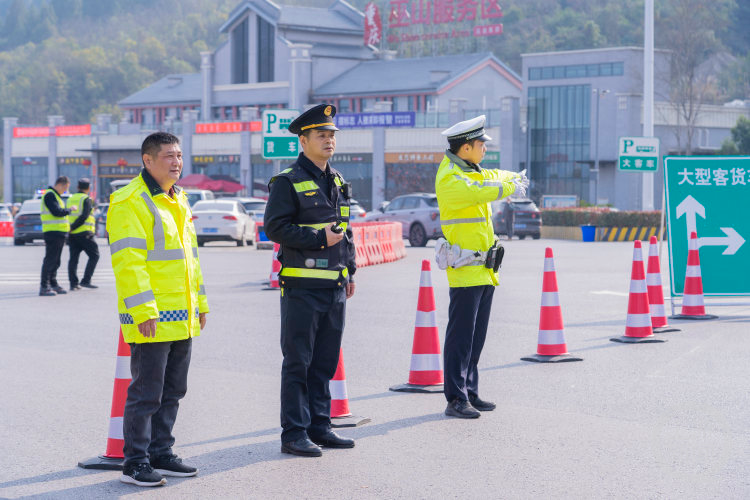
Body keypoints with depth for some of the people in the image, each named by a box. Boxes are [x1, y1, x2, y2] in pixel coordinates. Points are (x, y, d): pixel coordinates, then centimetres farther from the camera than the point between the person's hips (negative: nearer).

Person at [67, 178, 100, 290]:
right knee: (94, 256, 3)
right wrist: (73, 227, -13)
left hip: (72, 234, 6)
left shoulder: (70, 199, 13)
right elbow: (84, 216, -16)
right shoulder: (87, 199, -6)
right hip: (84, 233, -6)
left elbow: (68, 215, 13)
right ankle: (86, 281, -7)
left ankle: (73, 283, 1)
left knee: (73, 258, 7)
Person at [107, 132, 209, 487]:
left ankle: (160, 454, 24)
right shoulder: (130, 202, -12)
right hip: (151, 321, -9)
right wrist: (143, 310, -24)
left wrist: (200, 301, 20)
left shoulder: (178, 200, 16)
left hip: (182, 318, 9)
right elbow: (128, 261, -19)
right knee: (146, 392, -4)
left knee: (172, 391, 14)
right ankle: (135, 463, 4)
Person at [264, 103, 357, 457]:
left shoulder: (338, 183, 16)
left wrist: (350, 270, 18)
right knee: (298, 362, -2)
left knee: (325, 361, 12)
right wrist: (319, 239, -17)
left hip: (335, 287, 7)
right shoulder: (287, 183, -7)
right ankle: (294, 434, 3)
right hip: (302, 286, -7)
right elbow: (275, 228, -14)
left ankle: (319, 426, 21)